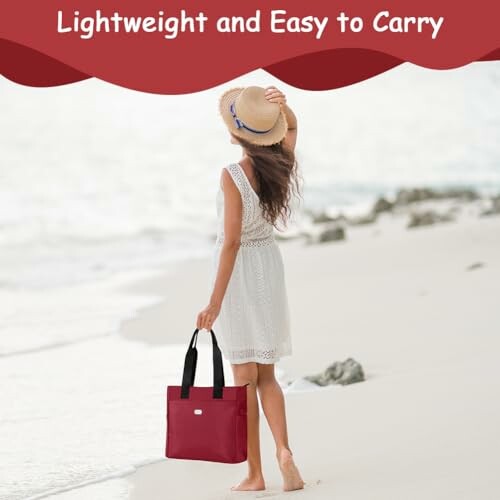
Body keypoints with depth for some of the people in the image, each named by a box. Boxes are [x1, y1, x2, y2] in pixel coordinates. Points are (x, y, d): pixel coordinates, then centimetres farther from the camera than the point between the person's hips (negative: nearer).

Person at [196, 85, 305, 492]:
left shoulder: (233, 176, -21)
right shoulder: (280, 165, -4)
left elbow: (231, 241, -23)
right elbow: (291, 126, 19)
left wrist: (215, 301, -20)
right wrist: (282, 105, -5)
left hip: (237, 270, -5)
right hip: (270, 265, 5)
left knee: (245, 377, 3)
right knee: (266, 374, 15)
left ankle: (255, 473, 6)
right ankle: (284, 451, -5)